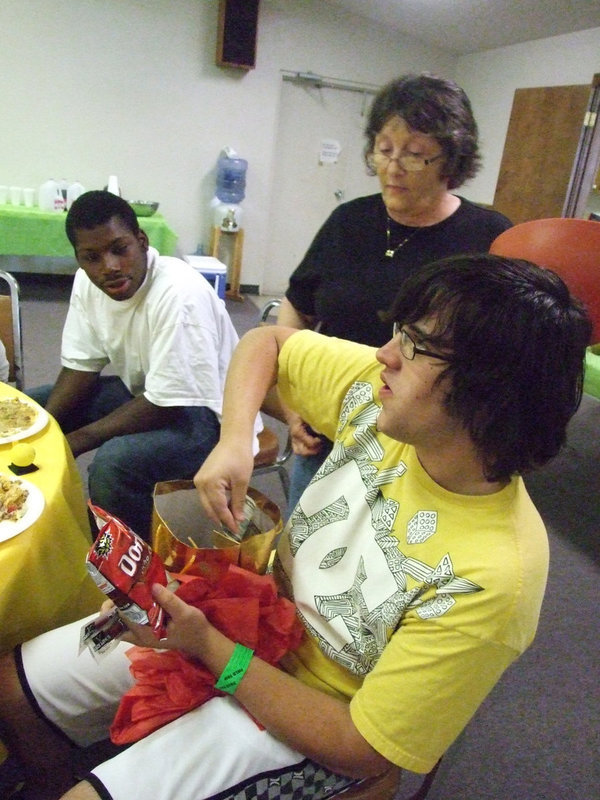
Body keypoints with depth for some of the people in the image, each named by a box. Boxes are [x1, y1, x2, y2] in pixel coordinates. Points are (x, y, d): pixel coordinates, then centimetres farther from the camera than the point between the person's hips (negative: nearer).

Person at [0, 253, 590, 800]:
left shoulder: (491, 579, -32)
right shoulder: (381, 390, -17)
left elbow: (359, 749, -22)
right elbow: (266, 342, -1)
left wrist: (210, 647, -22)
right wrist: (233, 440, -18)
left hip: (310, 716, -5)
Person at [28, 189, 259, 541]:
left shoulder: (180, 294, -31)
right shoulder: (88, 281, -6)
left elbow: (165, 405, -28)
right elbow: (81, 366, 2)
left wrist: (74, 441, -24)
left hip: (210, 413, -8)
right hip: (142, 390, 8)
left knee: (115, 462, -33)